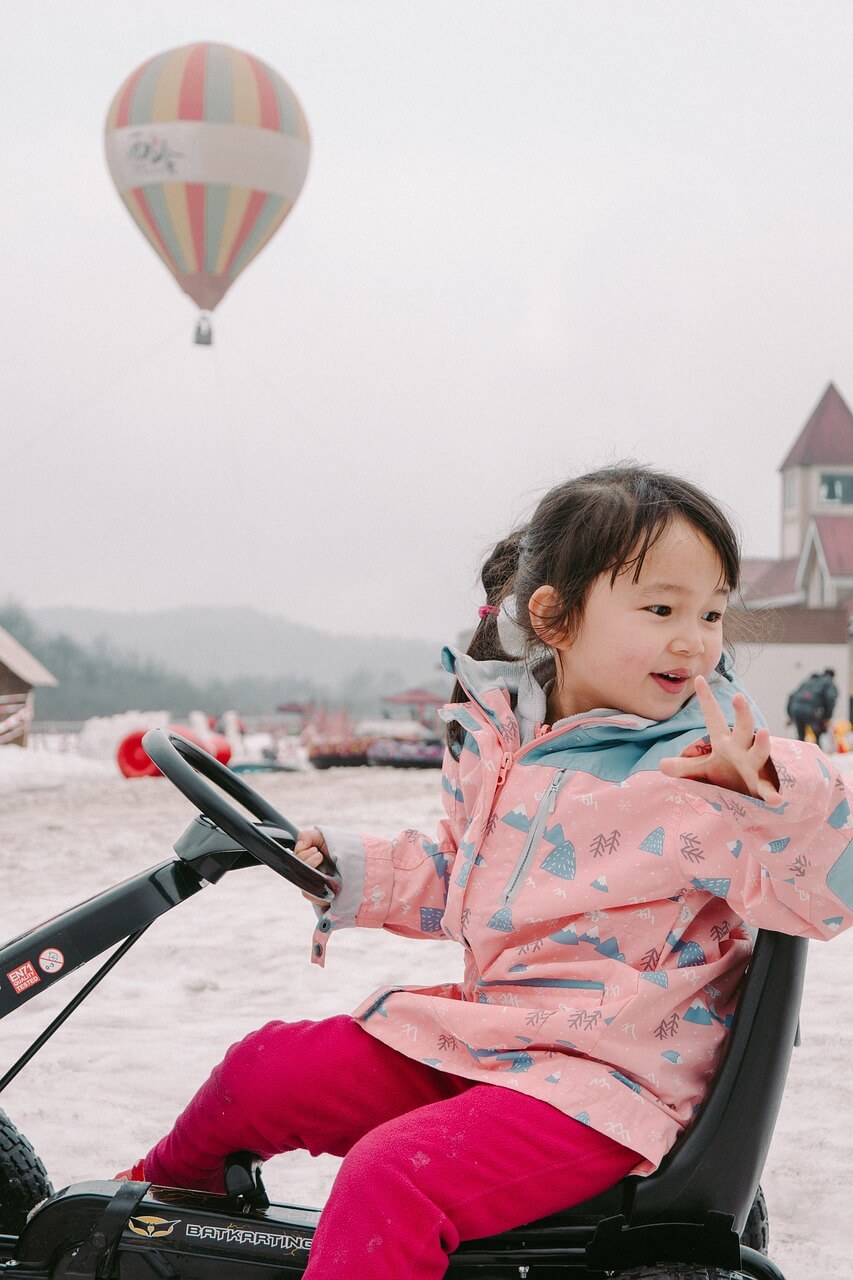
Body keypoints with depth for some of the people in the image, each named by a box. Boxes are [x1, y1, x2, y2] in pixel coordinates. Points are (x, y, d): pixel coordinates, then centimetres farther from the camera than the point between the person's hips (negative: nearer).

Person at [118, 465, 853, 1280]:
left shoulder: (710, 771, -13)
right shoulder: (496, 739, 6)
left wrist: (775, 793, -36)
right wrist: (356, 873, 8)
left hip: (603, 1074, -7)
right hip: (477, 1027, 7)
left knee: (395, 1173, -29)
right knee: (264, 1072, 9)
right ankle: (157, 1203, 38)